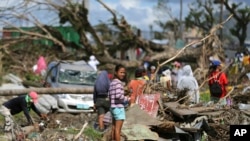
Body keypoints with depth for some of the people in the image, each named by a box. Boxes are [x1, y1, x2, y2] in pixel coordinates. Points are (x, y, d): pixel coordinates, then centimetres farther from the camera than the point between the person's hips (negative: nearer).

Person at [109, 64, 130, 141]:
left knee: (114, 128, 12)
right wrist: (127, 99, -13)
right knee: (118, 129, -7)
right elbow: (118, 95, -26)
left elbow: (109, 95, 18)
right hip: (119, 107, -9)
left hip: (113, 107, 9)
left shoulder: (112, 82, 13)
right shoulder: (118, 82, -14)